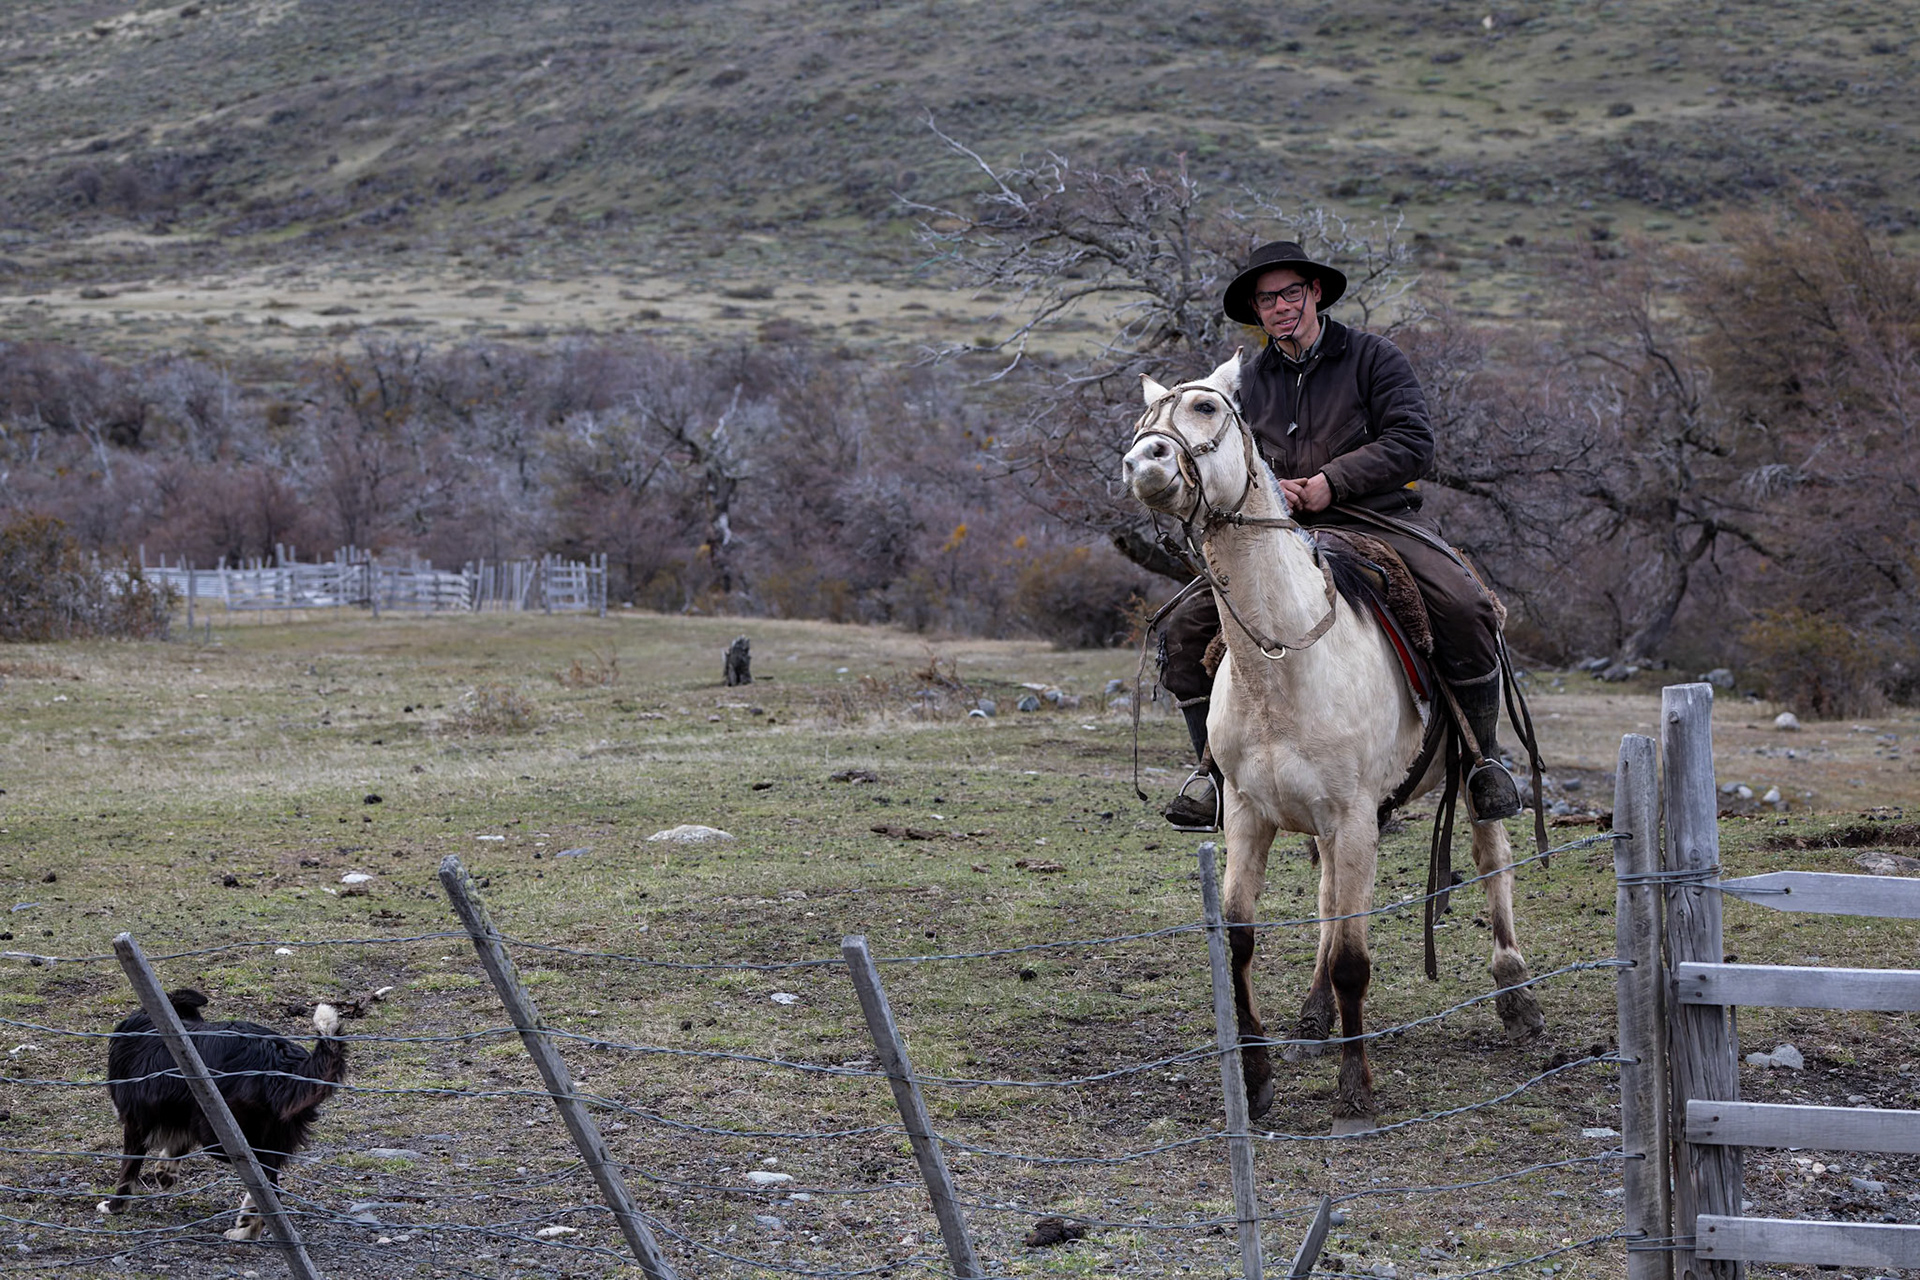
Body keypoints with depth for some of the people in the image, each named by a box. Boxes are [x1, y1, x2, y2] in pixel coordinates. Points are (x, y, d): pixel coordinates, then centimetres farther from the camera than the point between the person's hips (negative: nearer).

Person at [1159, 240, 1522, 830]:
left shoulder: (1373, 357, 4)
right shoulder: (1248, 381, 16)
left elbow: (1413, 442, -6)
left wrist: (1333, 481, -17)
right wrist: (1271, 490, -7)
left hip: (1380, 520, -3)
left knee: (1466, 610, -29)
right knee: (1186, 629, -14)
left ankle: (1483, 758, -10)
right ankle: (1215, 766, -1)